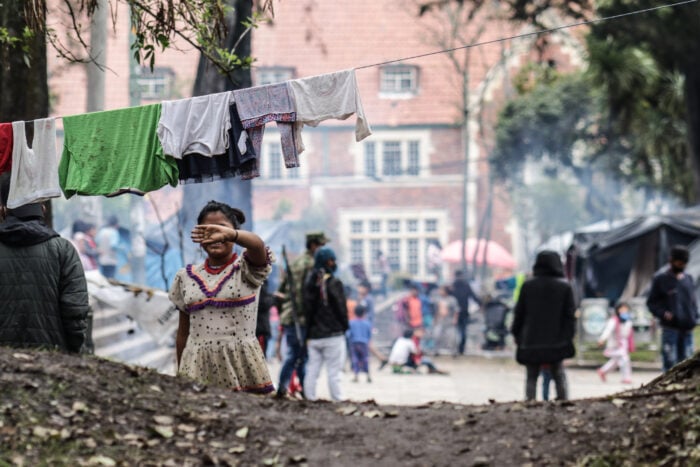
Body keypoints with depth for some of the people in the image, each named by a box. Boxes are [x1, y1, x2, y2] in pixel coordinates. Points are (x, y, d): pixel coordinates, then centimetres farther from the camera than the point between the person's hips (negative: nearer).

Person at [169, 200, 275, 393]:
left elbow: (257, 245, -24)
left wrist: (228, 234, -45)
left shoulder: (246, 269, 0)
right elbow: (183, 332, 15)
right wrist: (180, 377, 15)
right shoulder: (187, 277, 11)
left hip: (241, 365, -3)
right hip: (198, 368, 3)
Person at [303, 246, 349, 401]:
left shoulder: (309, 282, 8)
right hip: (333, 334, -6)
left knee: (312, 371, 8)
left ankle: (310, 399, 8)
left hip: (314, 335, 6)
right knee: (334, 372, -5)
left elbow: (306, 307, 8)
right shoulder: (334, 283, -11)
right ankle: (338, 400, -5)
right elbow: (341, 308, -10)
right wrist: (344, 326, 5)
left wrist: (309, 330, 12)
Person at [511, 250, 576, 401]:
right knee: (559, 375, 11)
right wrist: (568, 338, 3)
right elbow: (570, 315, -3)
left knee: (531, 377, 7)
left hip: (531, 342, 0)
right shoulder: (565, 287, -4)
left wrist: (516, 334, 13)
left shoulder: (528, 286, -2)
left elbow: (519, 313, 3)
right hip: (556, 342, 0)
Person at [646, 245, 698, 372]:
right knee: (670, 362, -7)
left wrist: (694, 317, 3)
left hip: (687, 329, 4)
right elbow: (651, 302, 2)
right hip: (670, 328, -4)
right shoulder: (660, 279, 1)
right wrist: (663, 313, -16)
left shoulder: (688, 279, 15)